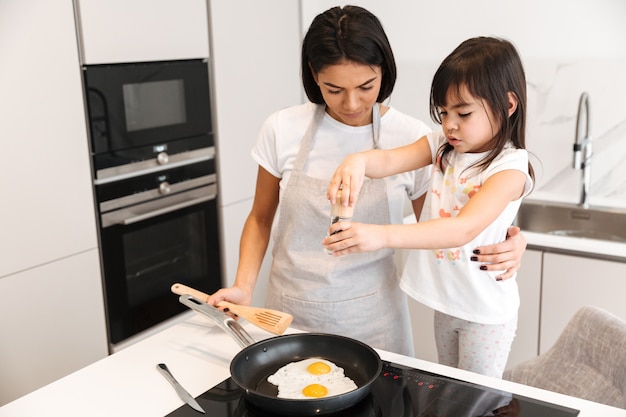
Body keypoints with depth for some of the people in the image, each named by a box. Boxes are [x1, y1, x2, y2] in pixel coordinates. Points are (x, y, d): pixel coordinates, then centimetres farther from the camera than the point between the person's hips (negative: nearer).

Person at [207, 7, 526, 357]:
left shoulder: (413, 138, -10)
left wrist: (501, 247, -20)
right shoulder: (284, 129, -8)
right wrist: (243, 287, -10)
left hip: (372, 316, 0)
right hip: (292, 311, 1)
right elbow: (261, 219, 5)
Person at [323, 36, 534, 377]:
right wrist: (359, 160, -43)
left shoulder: (510, 167, -22)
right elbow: (390, 160, -18)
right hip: (445, 301, 6)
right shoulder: (442, 145, -2)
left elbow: (464, 228, -36)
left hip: (486, 310, -6)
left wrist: (383, 236, -49)